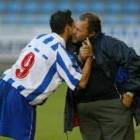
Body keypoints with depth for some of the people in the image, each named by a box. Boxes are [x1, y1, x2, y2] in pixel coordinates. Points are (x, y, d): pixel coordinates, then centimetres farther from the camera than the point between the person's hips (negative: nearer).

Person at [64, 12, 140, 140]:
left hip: (112, 105, -6)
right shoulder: (71, 46, 7)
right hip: (84, 109, 6)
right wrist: (79, 59, -16)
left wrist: (129, 92, -11)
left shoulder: (109, 44, -11)